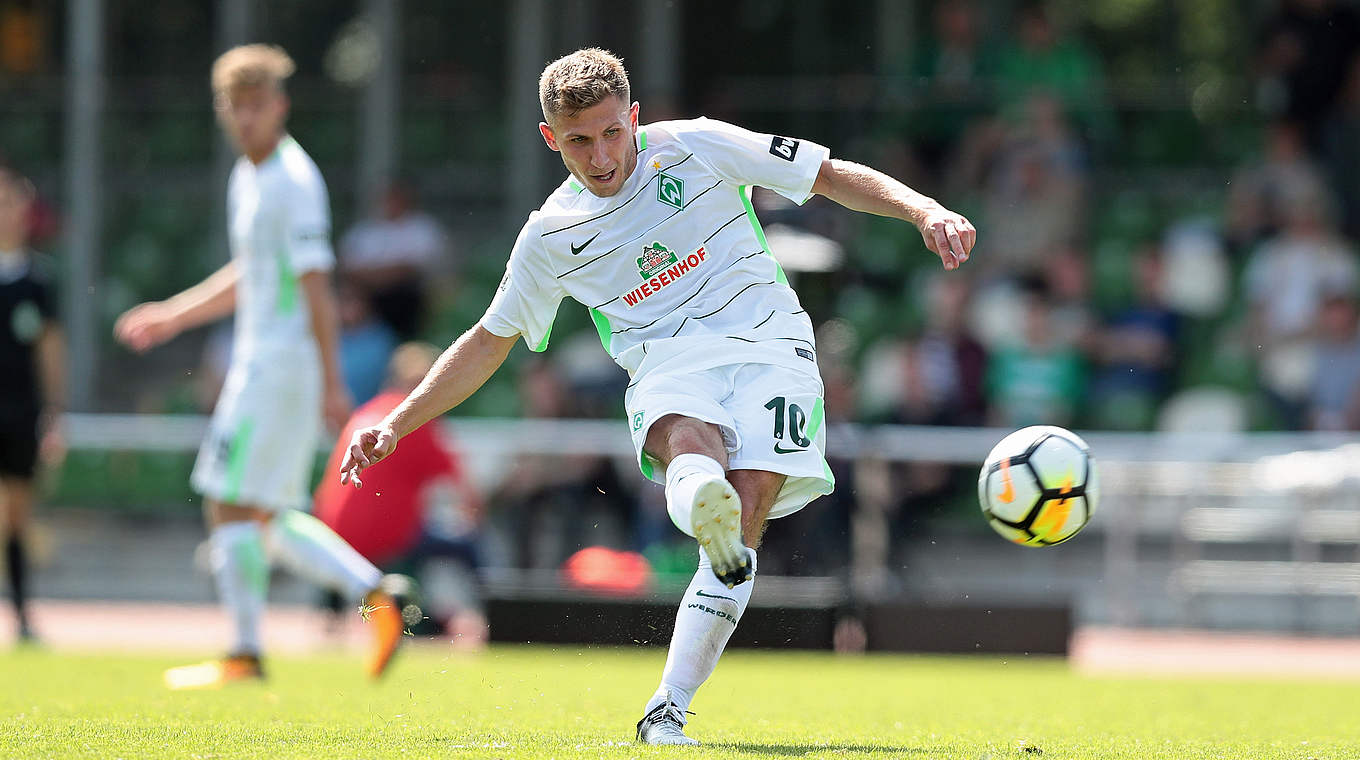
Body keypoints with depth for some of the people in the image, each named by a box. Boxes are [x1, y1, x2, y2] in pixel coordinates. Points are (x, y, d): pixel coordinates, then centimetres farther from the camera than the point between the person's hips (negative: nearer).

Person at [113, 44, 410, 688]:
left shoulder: (294, 181, -13)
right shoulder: (247, 177, 16)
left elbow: (315, 285, -17)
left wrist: (331, 382, -20)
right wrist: (173, 317, 27)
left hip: (283, 364, -10)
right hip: (259, 363, 10)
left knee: (233, 507, -8)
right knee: (269, 519, 10)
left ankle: (245, 653, -4)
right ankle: (373, 594, 11)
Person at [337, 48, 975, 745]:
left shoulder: (697, 147, 4)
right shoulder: (552, 236, 10)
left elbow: (833, 176, 7)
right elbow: (489, 341, 22)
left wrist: (926, 212, -9)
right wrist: (396, 424, 16)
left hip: (766, 345, -1)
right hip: (667, 369, 1)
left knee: (744, 515, -25)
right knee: (687, 444, -38)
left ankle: (666, 713, -26)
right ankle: (700, 499, -75)